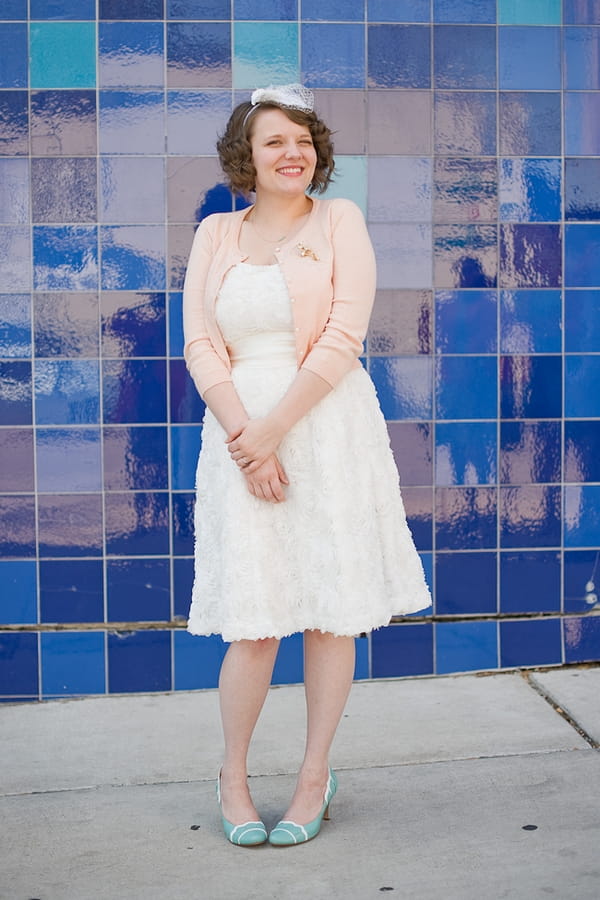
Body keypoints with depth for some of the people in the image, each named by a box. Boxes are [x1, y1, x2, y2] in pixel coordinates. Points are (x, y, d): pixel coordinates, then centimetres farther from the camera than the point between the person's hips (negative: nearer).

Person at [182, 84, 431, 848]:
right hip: (239, 432, 1)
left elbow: (343, 338, -6)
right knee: (252, 619, 0)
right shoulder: (215, 233, 11)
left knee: (330, 610, 3)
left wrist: (274, 429, -13)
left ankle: (315, 775, 19)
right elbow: (200, 346, 3)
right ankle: (232, 776, 20)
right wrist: (243, 438, -11)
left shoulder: (339, 220, 4)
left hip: (328, 430, -1)